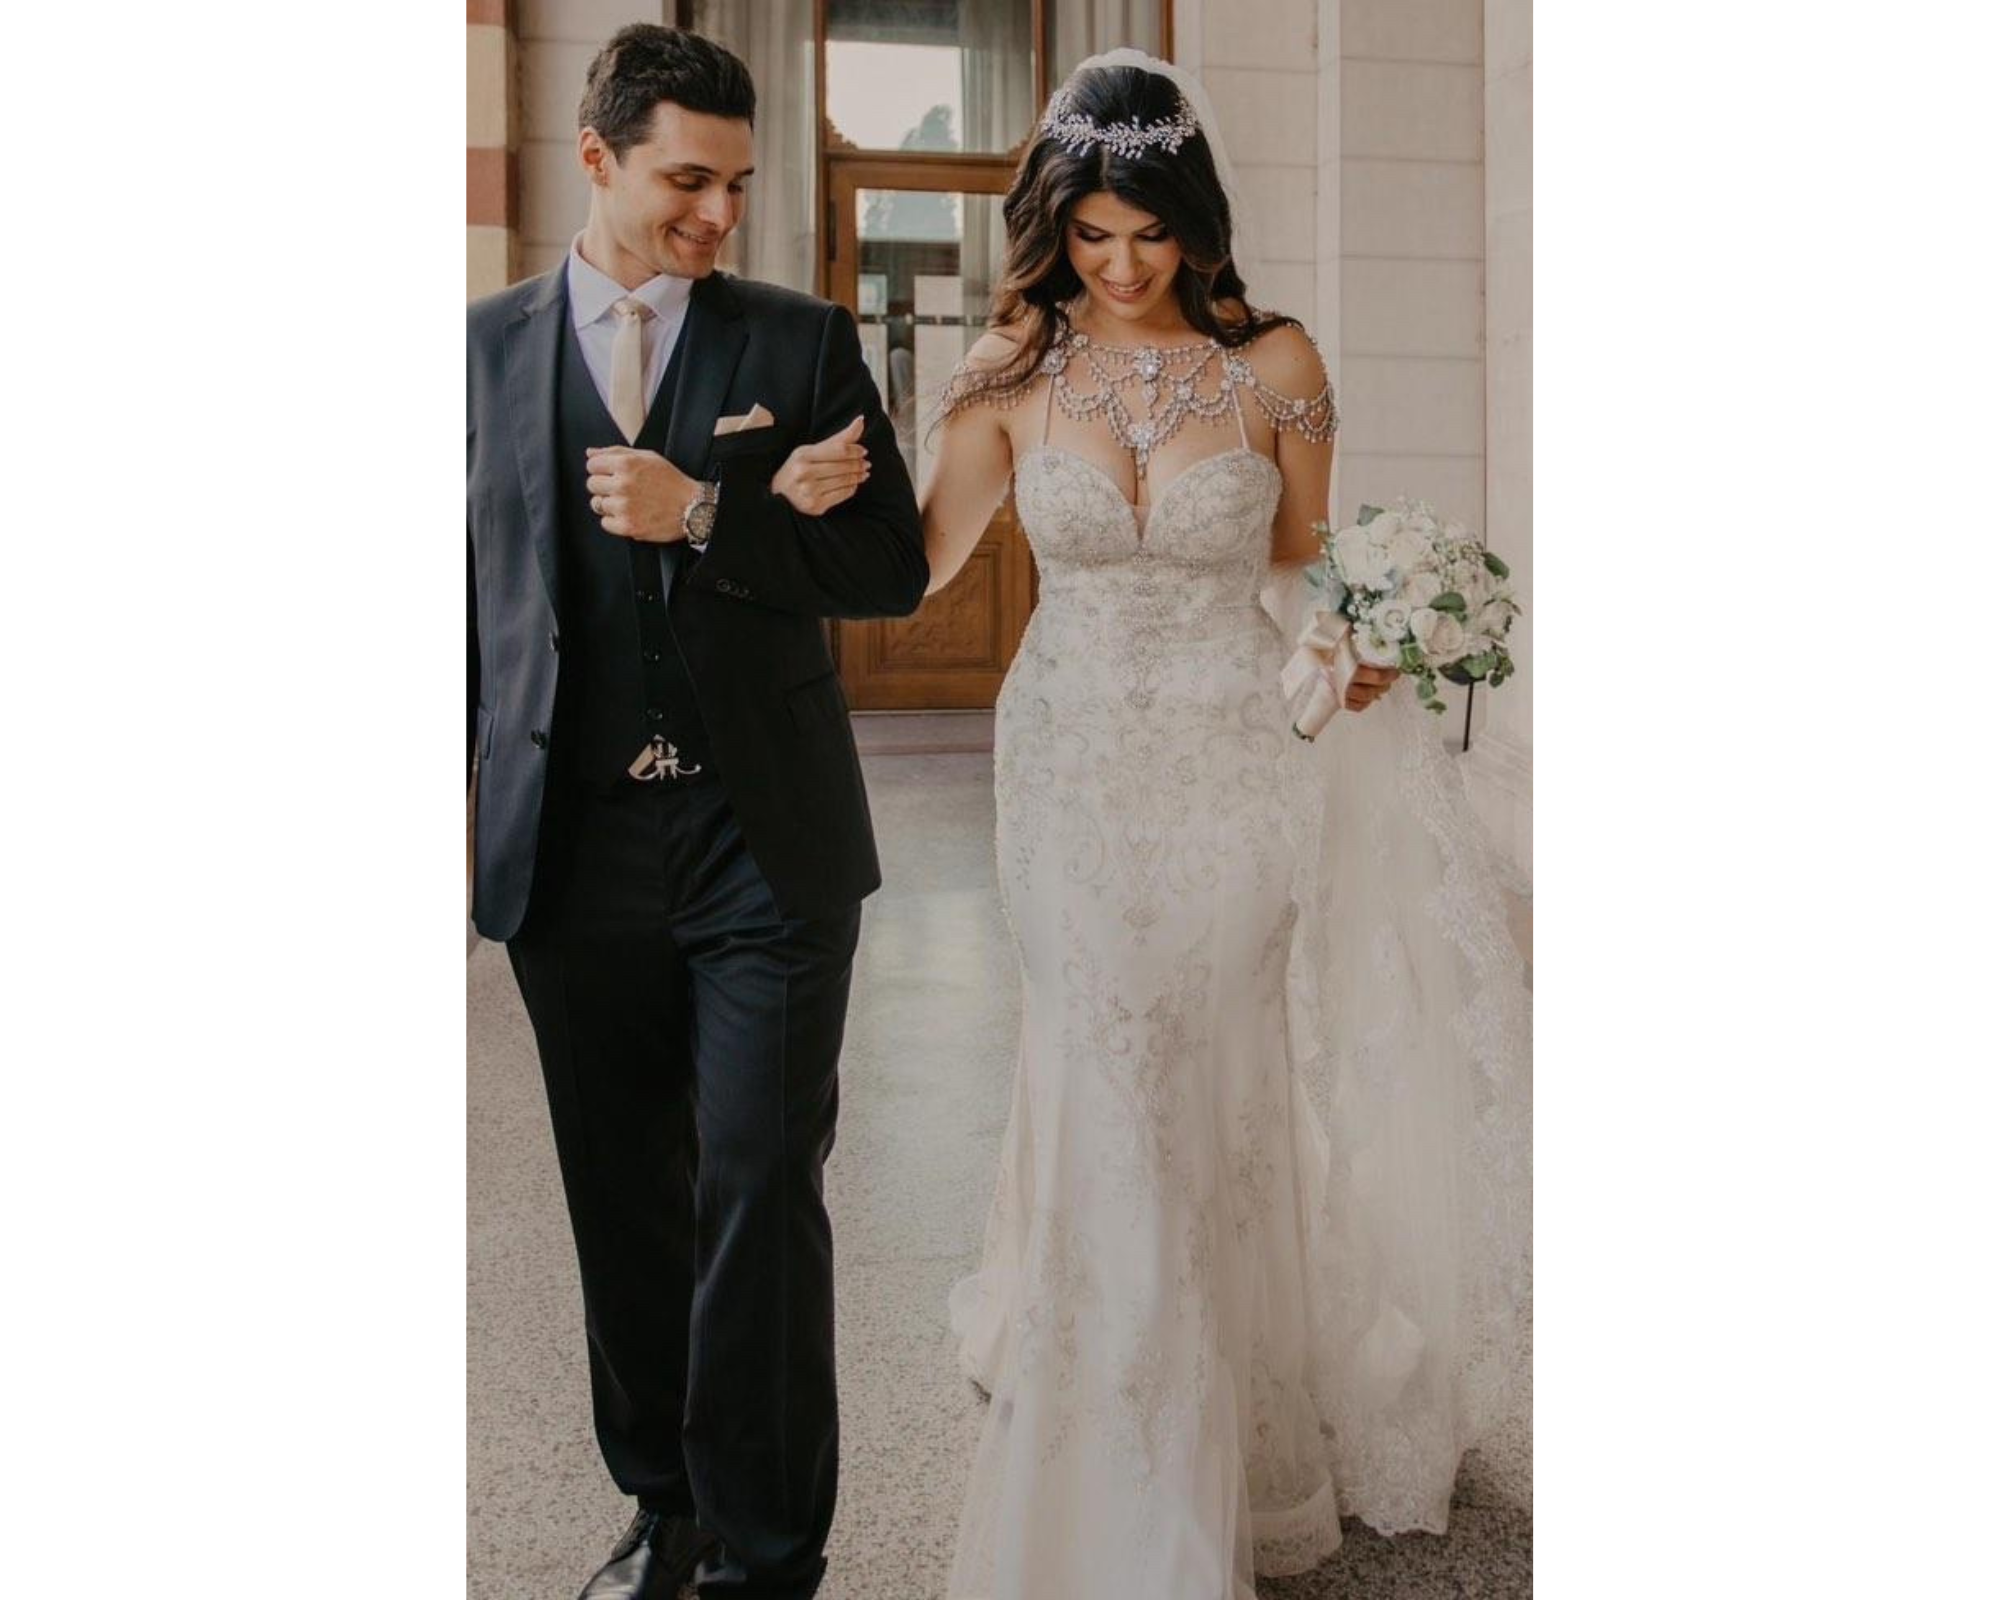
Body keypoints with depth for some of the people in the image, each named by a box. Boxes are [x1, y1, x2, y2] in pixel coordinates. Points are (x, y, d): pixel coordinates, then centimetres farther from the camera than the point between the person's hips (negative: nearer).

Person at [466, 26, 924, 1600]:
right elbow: (466, 588, 9)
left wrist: (706, 515, -14)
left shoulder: (805, 340, 2)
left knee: (762, 1193, -2)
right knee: (625, 1203, 13)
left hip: (765, 840, -2)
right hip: (568, 848, 2)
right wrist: (459, 809, 5)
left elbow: (896, 566, -2)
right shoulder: (486, 345, 7)